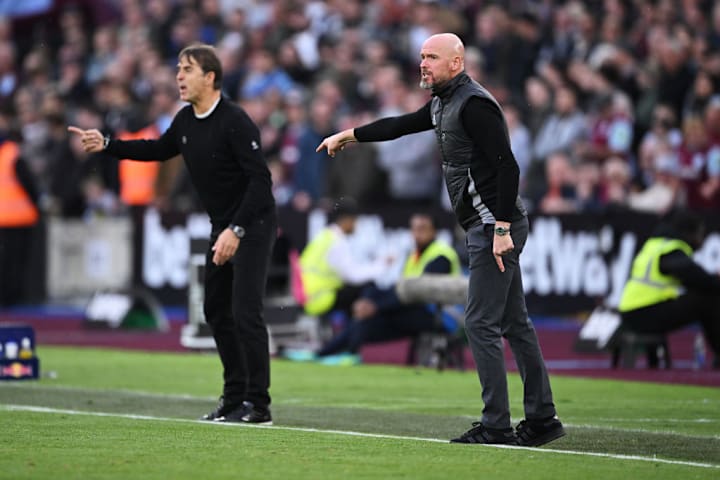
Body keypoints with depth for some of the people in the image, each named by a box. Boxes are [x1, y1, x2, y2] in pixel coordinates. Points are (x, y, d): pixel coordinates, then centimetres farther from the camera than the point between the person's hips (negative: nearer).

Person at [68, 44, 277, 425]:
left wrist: (236, 231, -30)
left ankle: (258, 405, -11)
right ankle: (235, 397, 20)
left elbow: (260, 178, -25)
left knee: (245, 312, -14)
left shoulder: (234, 121, -21)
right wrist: (106, 145, 14)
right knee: (216, 310, 12)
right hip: (222, 227, 9)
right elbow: (159, 150, 23)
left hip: (253, 225, -9)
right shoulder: (186, 121, 4)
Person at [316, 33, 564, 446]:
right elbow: (400, 125, 32)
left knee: (481, 323, -9)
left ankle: (497, 425, -7)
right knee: (515, 323, 12)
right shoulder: (443, 103, 15)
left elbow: (507, 167, -22)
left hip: (496, 225, -10)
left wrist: (501, 228, -25)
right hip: (489, 226, 10)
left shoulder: (473, 104, -16)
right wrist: (350, 135, 36)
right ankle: (542, 419, 16)